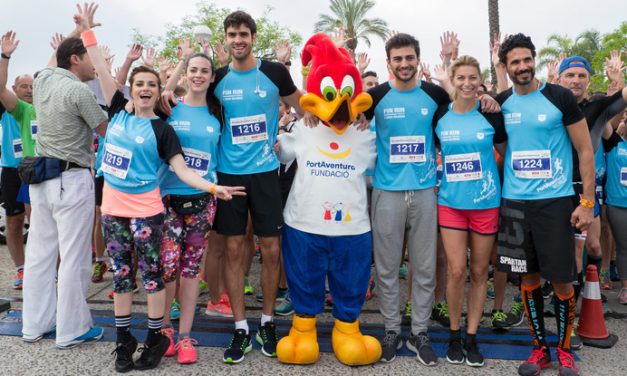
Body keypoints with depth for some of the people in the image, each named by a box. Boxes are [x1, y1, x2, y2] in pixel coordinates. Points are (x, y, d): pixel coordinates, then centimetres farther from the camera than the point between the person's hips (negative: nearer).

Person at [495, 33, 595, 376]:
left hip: (555, 201, -3)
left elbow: (585, 150, -3)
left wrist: (587, 202, -8)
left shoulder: (560, 97, -4)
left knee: (561, 280, 3)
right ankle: (540, 348, 25)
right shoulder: (499, 103, 5)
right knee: (528, 278, 9)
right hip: (514, 202, 3)